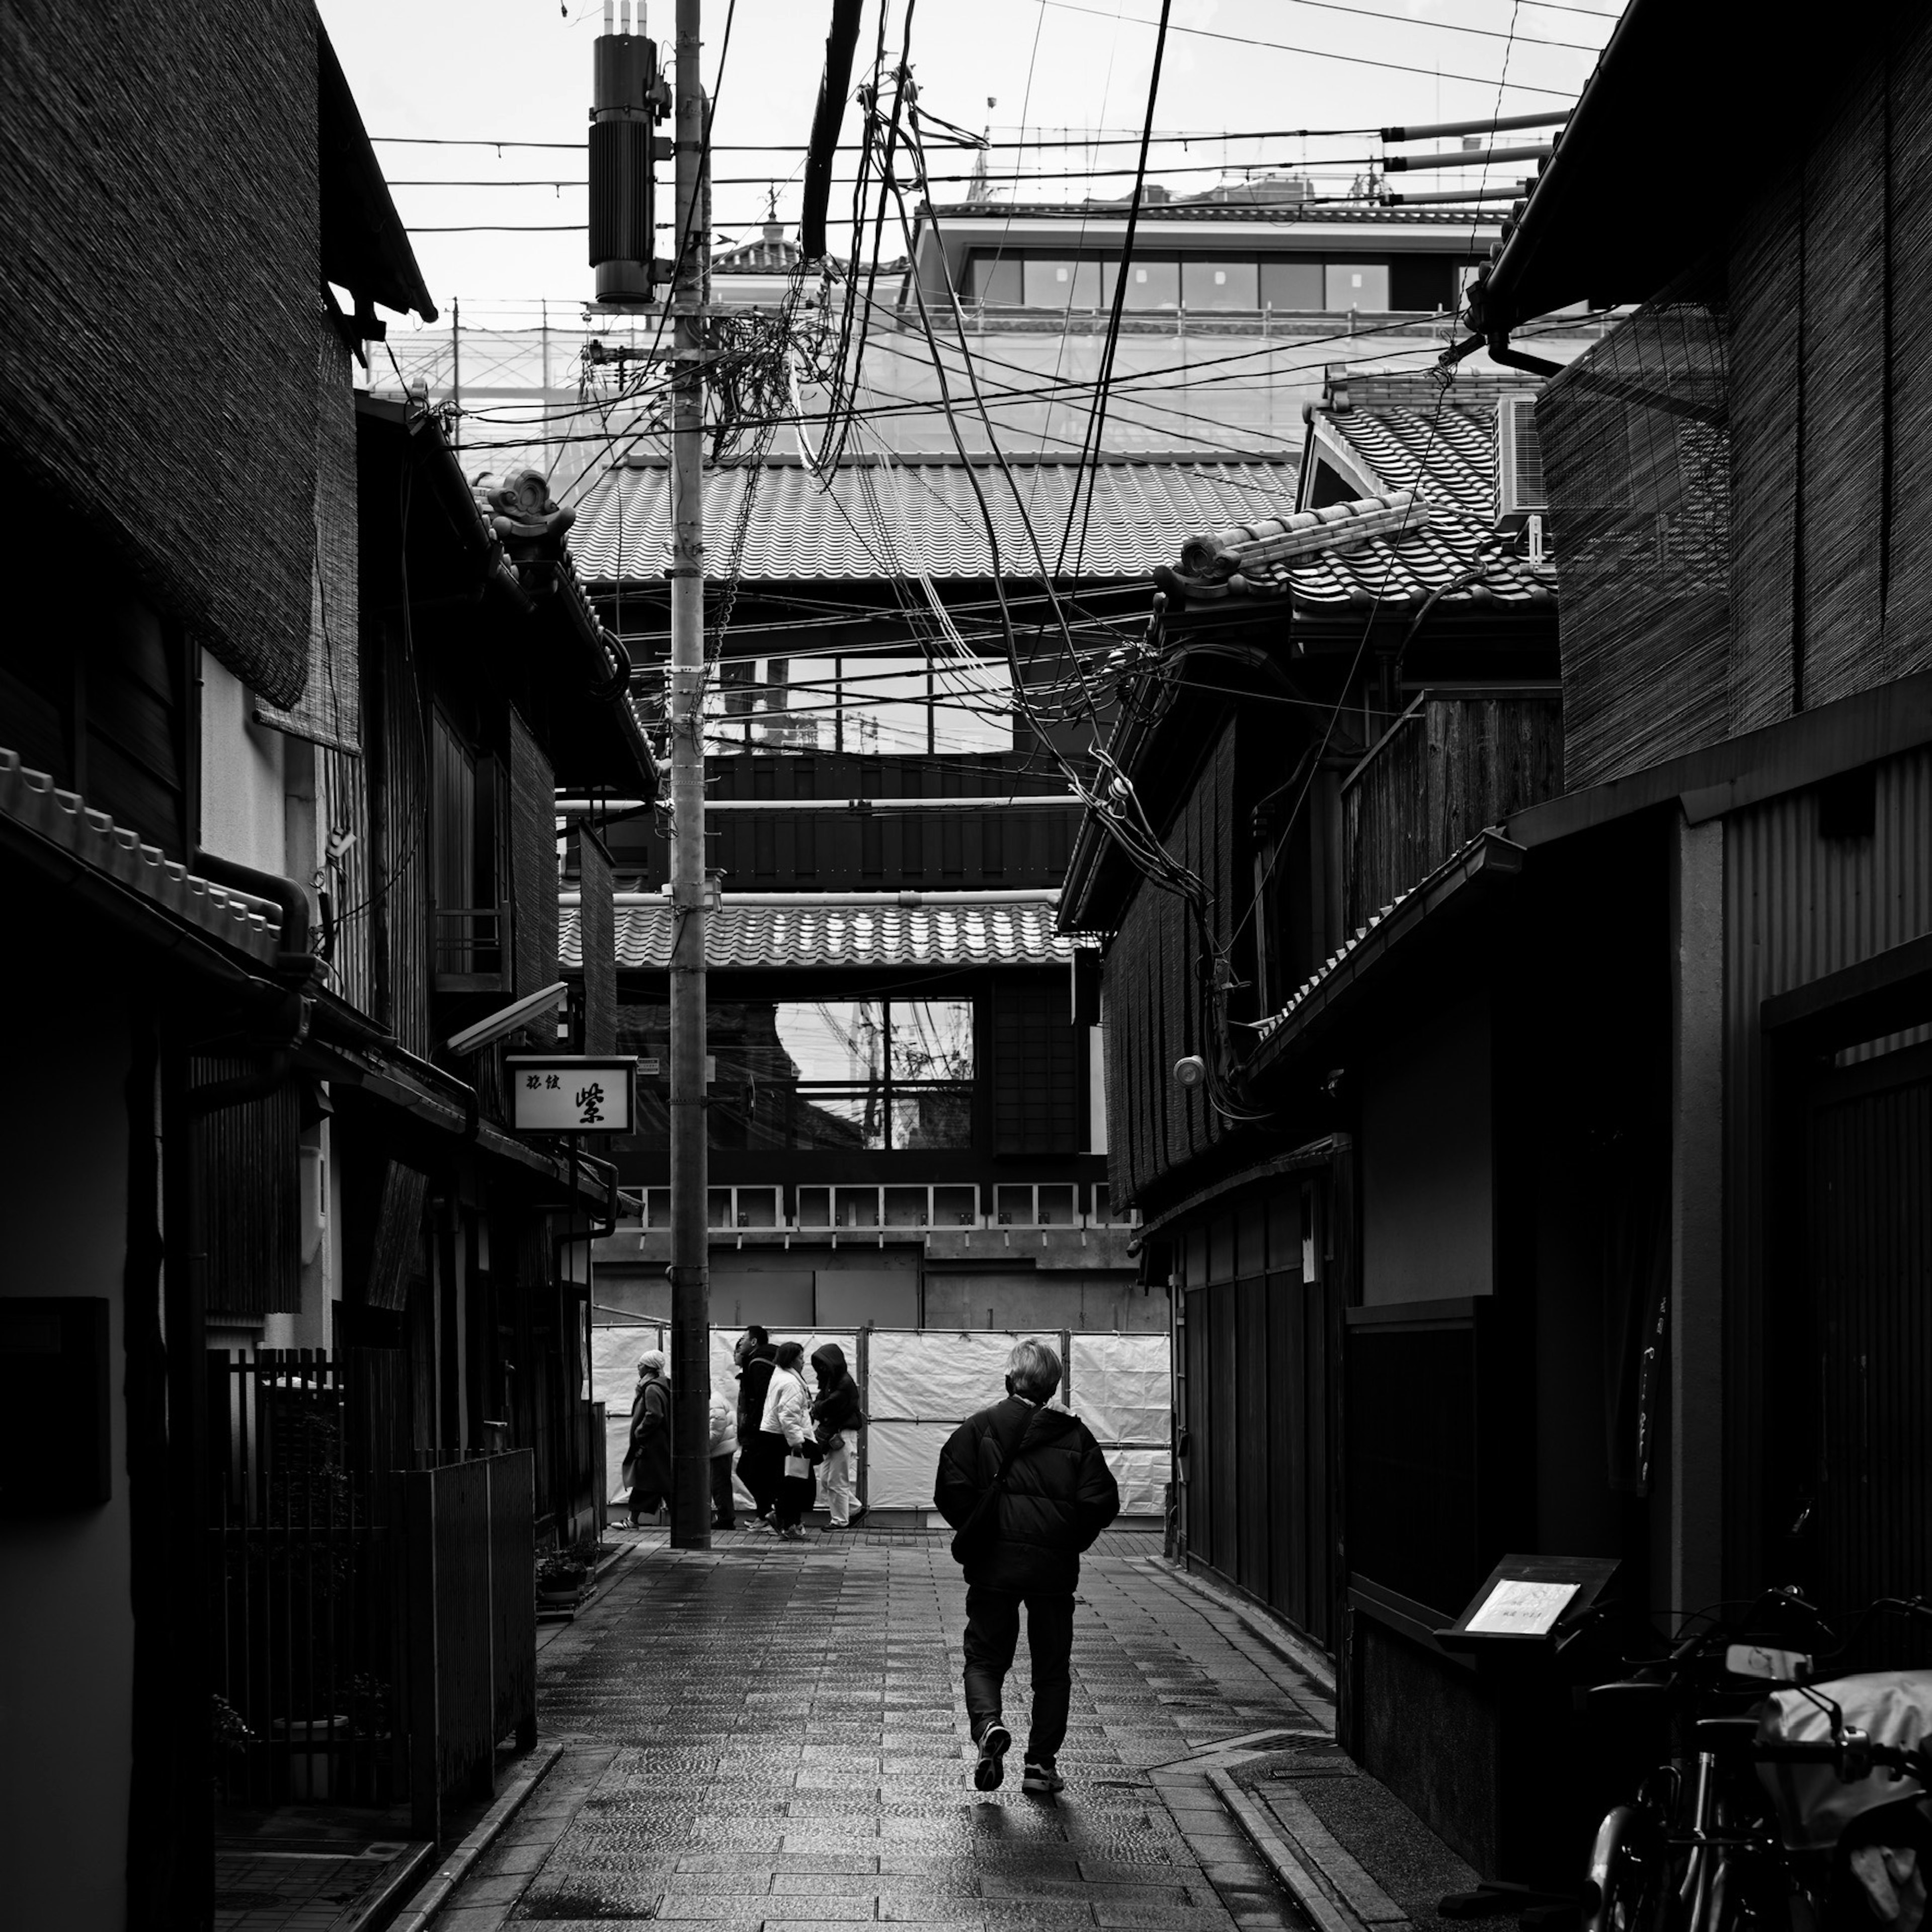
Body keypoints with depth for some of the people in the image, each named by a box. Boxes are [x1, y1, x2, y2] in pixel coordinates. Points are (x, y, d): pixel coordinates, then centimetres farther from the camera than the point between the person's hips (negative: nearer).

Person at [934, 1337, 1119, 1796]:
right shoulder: (1075, 1434, 2)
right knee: (1052, 1668, 13)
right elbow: (1101, 1502, -3)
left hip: (993, 1564, -1)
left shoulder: (978, 1428, 0)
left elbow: (951, 1491, -7)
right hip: (1055, 1568, 1)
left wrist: (973, 1534, 10)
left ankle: (988, 1725, -18)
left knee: (985, 1659, 10)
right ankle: (1041, 1764, 11)